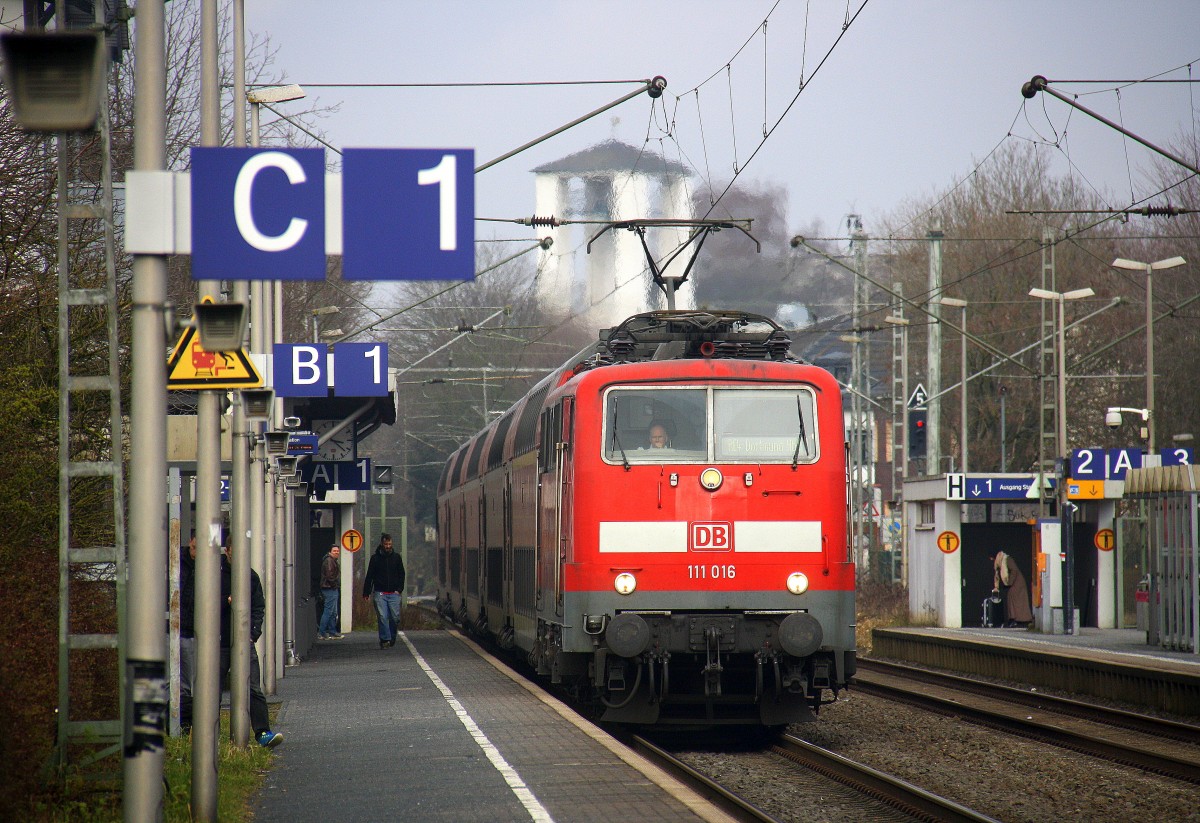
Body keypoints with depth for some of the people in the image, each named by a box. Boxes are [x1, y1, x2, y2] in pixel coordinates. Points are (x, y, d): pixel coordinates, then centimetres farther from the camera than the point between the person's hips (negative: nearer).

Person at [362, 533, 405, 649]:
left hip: (394, 593, 1)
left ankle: (392, 638, 15)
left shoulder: (396, 557, 10)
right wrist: (366, 592, 3)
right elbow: (369, 577, 8)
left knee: (395, 617, -3)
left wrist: (399, 589, 2)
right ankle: (385, 639, -7)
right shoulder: (375, 558, 6)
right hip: (380, 593, -1)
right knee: (383, 617, -10)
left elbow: (401, 575, 15)